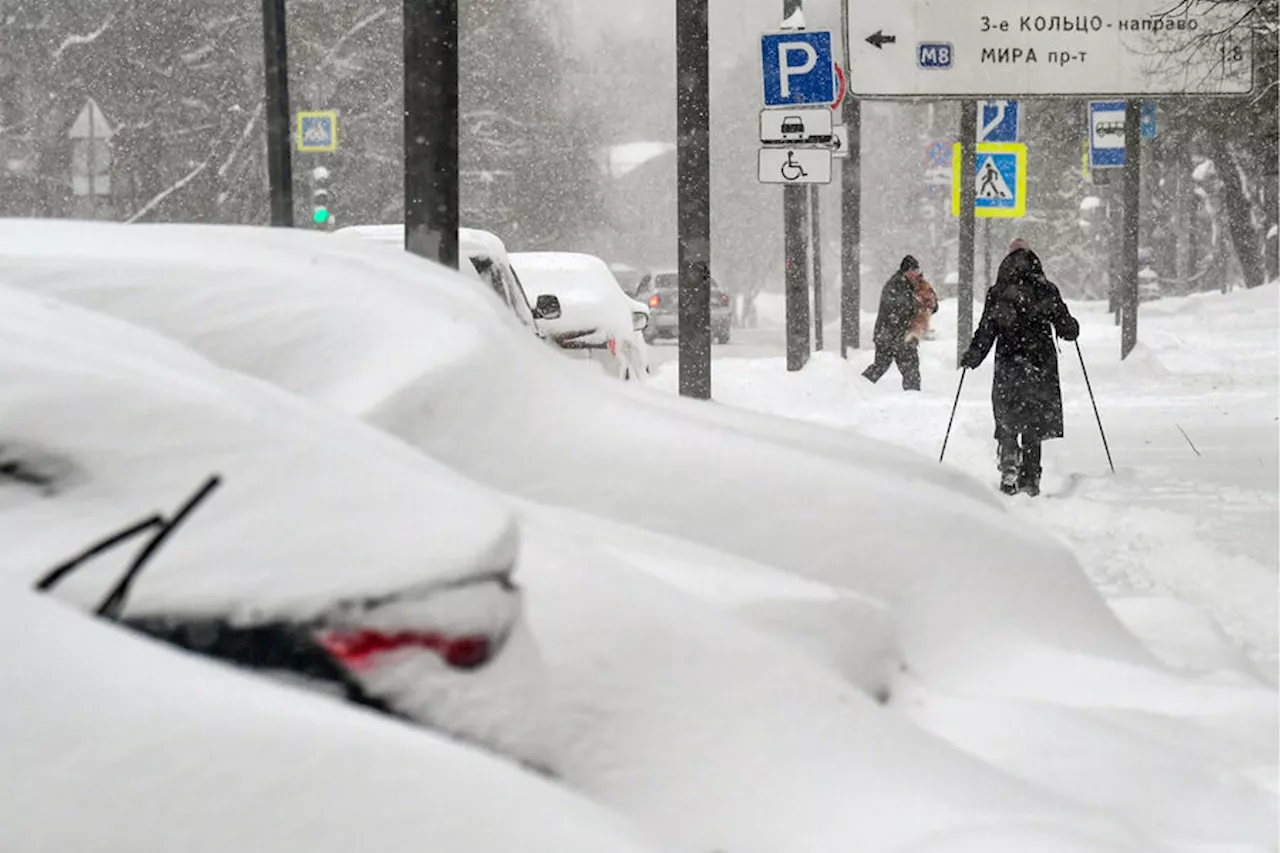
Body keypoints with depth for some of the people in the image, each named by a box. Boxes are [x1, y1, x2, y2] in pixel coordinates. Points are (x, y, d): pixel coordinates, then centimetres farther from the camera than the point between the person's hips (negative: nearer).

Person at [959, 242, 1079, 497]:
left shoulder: (997, 295, -4)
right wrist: (1072, 328, 24)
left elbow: (985, 333, -5)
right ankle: (1029, 480, 10)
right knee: (1033, 427, 12)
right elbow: (1067, 329, 0)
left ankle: (1009, 466, -13)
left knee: (1007, 422, 11)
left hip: (1008, 365, -1)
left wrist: (970, 358, 9)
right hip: (1041, 366, 1)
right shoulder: (1047, 291, -2)